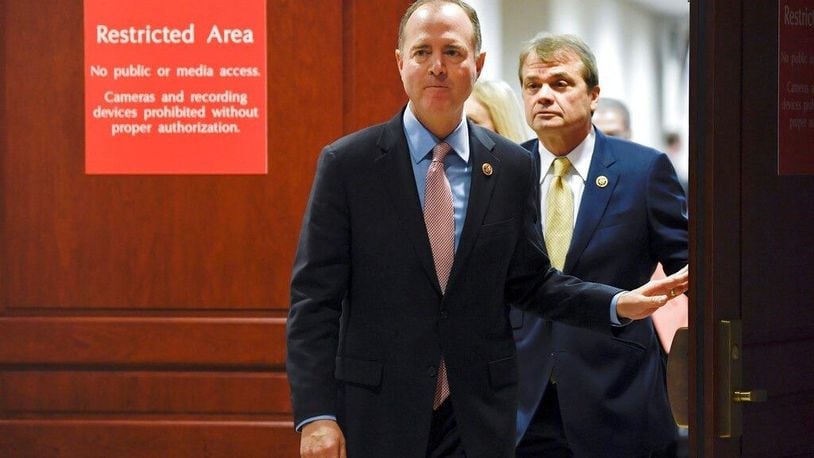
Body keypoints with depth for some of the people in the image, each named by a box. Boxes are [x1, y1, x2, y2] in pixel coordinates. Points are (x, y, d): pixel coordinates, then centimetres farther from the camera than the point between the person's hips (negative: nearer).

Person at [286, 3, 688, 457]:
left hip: (479, 418, 2)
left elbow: (529, 280, 13)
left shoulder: (513, 168, 5)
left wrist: (618, 304, -1)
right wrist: (316, 414, -12)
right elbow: (314, 298, -5)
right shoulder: (346, 163, -3)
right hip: (375, 416, -2)